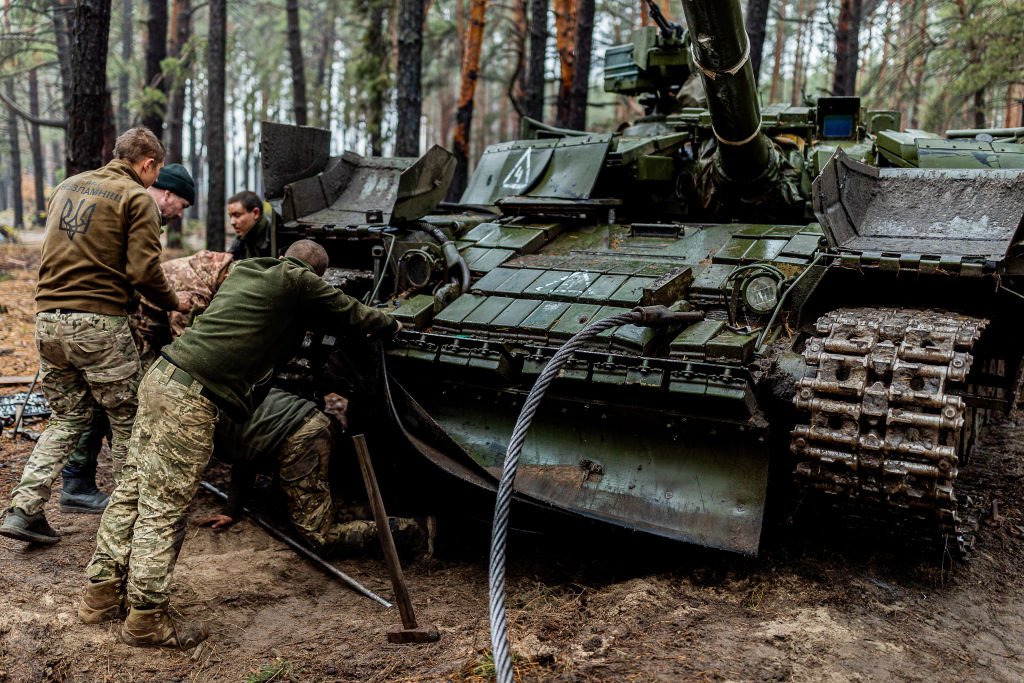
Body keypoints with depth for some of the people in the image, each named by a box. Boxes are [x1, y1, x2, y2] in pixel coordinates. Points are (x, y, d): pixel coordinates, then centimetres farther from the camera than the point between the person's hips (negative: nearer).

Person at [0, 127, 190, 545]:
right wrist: (174, 303, 4)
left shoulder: (67, 186, 17)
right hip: (98, 323, -7)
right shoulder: (137, 199, -5)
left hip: (48, 319, 7)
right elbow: (144, 273, -13)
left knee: (68, 418, 18)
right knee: (126, 421, 8)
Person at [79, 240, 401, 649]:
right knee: (163, 508, -3)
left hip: (160, 376, 9)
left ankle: (101, 595, 25)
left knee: (133, 490, 14)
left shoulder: (243, 272, 20)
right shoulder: (298, 281, -2)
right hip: (192, 400, -9)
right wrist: (390, 325, 29)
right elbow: (350, 314, 10)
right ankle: (146, 619, 6)